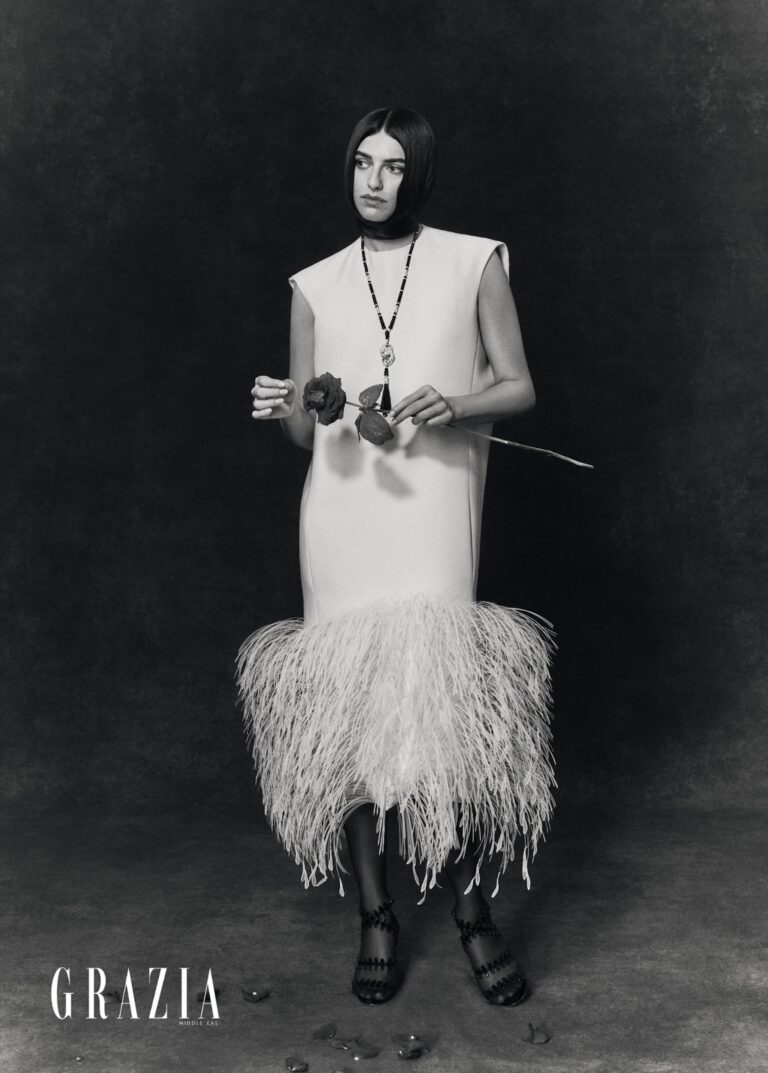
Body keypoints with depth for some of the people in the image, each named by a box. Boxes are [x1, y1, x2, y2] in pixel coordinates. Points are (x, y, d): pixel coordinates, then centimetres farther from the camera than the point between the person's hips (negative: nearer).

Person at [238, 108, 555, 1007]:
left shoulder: (473, 264, 7)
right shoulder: (315, 286, 12)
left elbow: (519, 388, 8)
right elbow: (304, 435, 13)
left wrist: (455, 406, -12)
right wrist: (281, 411, -9)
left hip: (434, 507, -2)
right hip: (341, 511, 2)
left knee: (442, 700, -12)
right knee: (348, 705, 1)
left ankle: (472, 910, 8)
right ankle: (375, 917, 16)